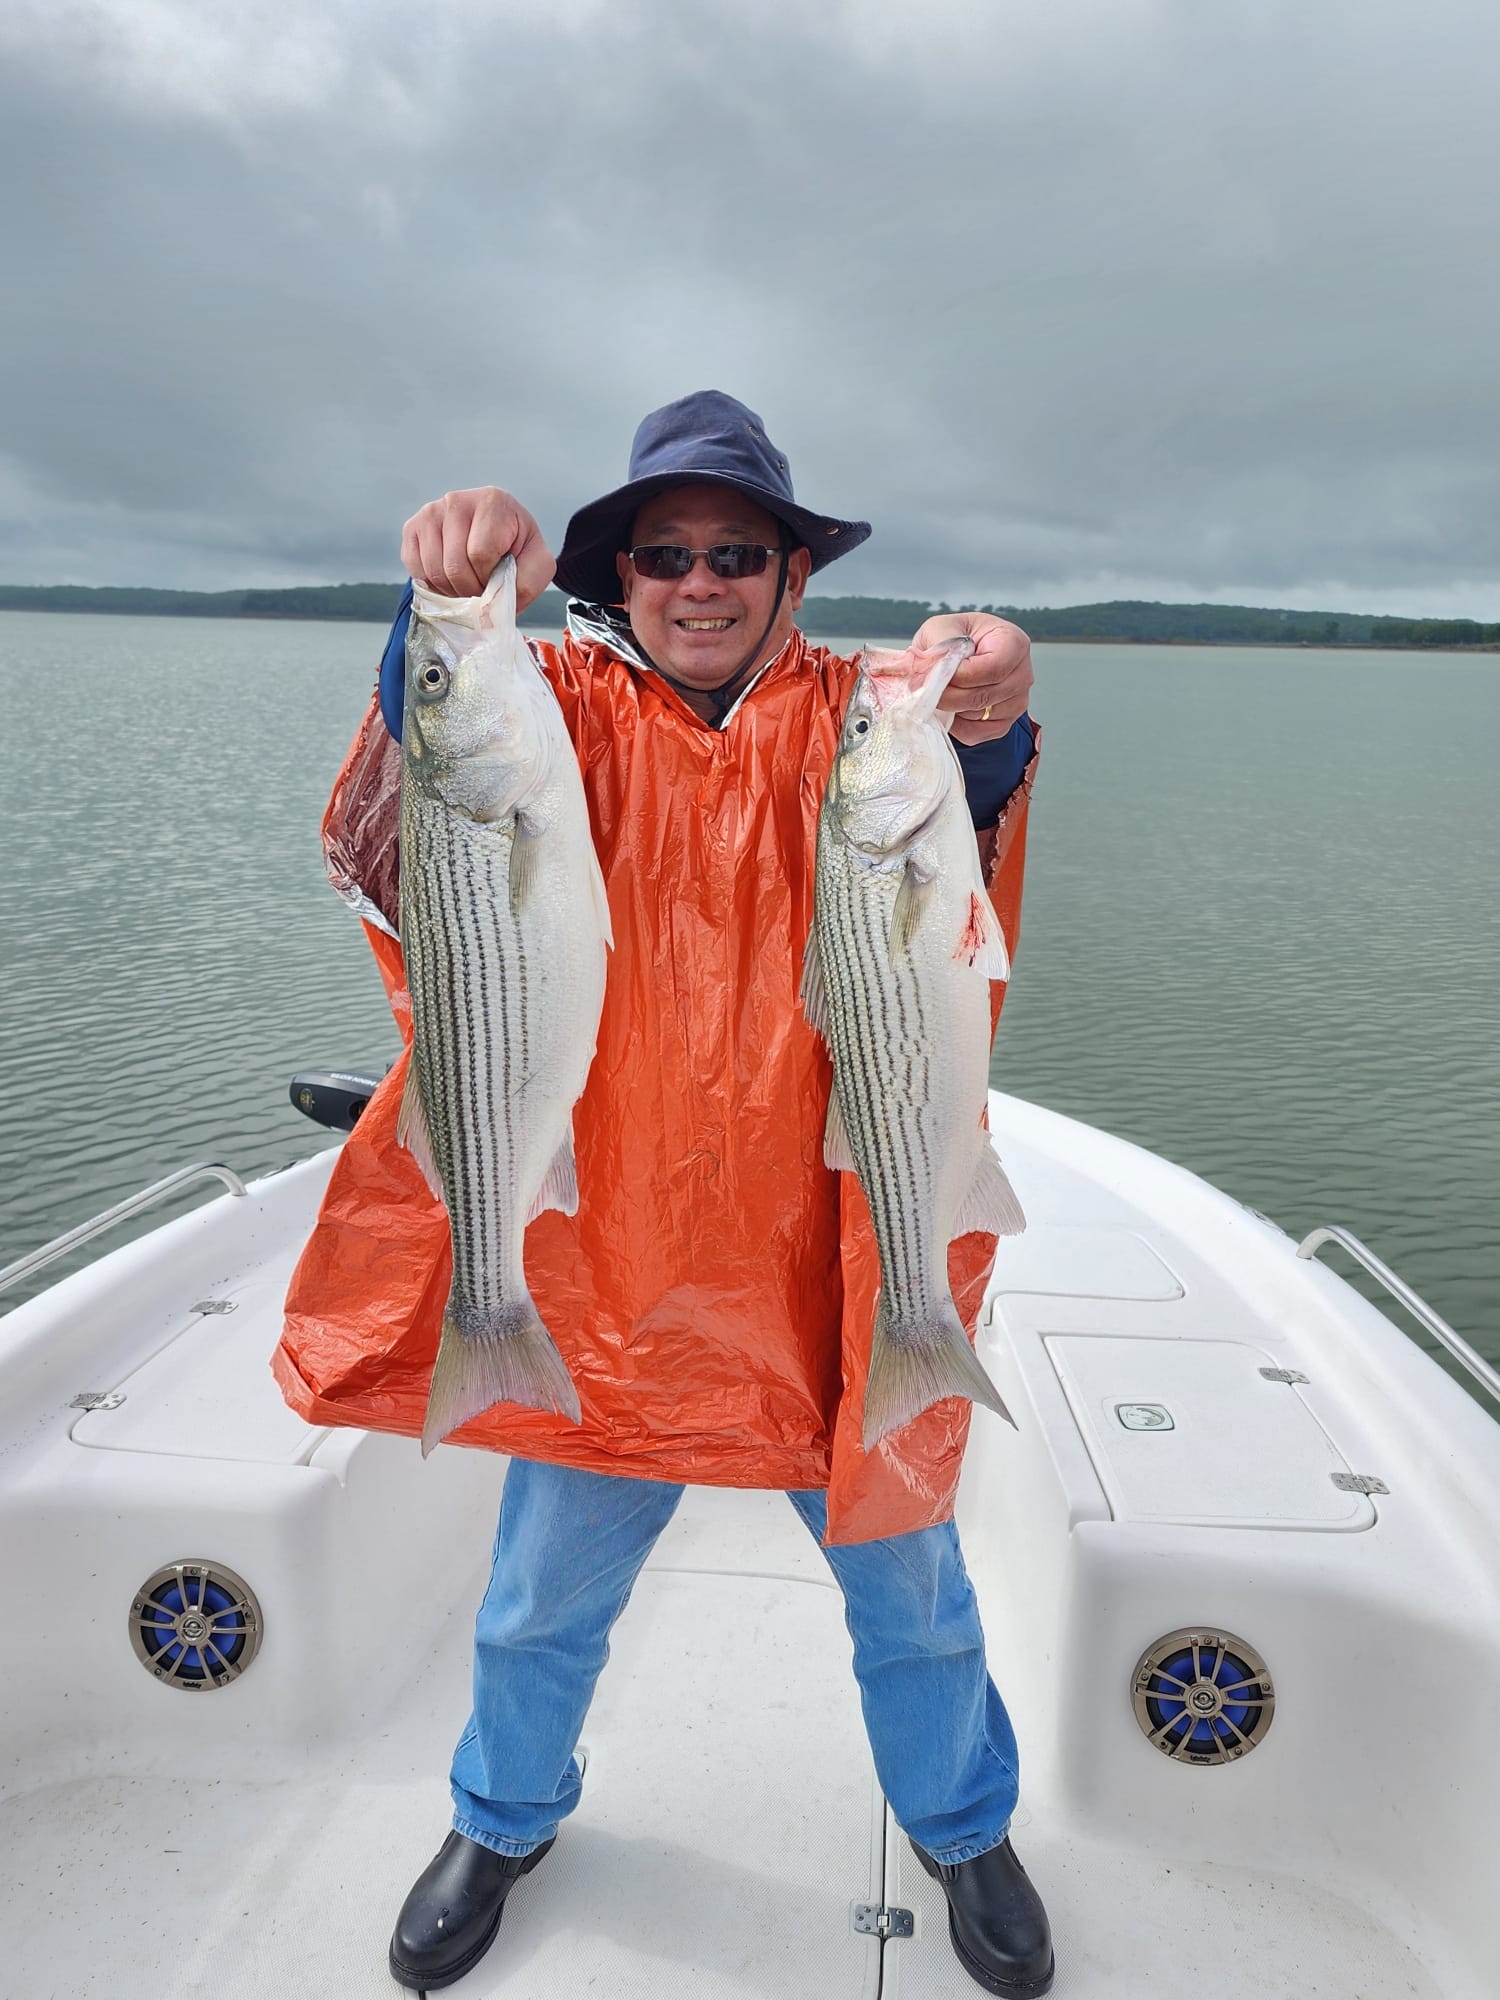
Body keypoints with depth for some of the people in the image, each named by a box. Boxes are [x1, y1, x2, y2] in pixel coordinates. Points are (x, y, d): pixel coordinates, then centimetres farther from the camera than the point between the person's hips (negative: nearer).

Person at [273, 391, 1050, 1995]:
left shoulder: (858, 719, -2)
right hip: (601, 1261, 1)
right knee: (541, 1603, 20)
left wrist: (984, 735, -47)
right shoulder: (570, 708, -1)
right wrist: (452, 614, -42)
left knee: (910, 1593, 19)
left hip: (824, 1263, 0)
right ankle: (505, 1818, 52)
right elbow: (412, 822, -22)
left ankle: (963, 1826, 50)